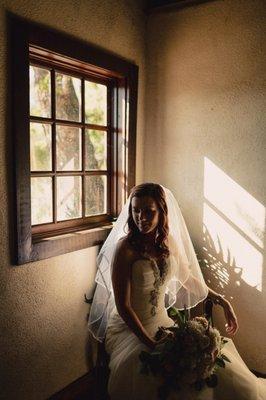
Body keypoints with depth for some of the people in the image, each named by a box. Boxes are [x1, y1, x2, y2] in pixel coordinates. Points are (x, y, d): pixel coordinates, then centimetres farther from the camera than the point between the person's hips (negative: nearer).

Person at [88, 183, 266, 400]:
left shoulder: (168, 242, -1)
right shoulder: (125, 247, -18)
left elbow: (188, 278, 17)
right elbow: (122, 305, -17)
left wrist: (222, 301, 15)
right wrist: (150, 343, -22)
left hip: (162, 322, 5)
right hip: (129, 328, -5)